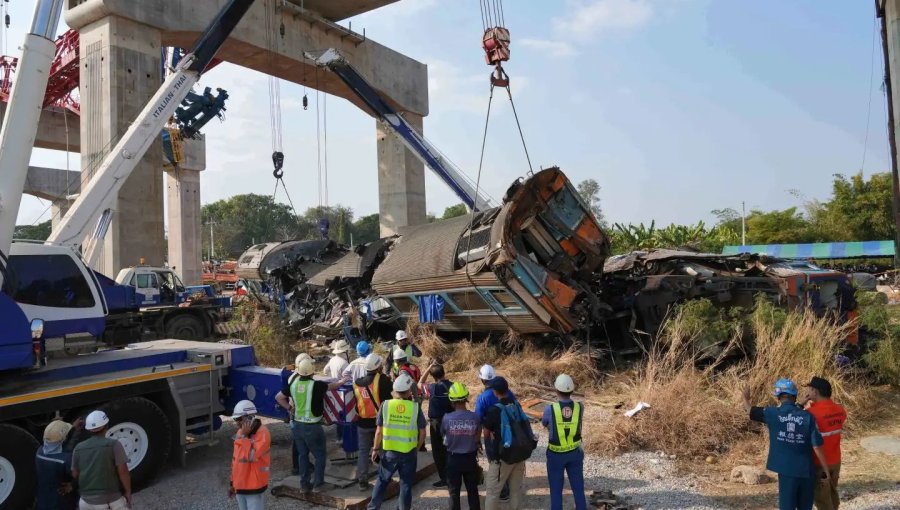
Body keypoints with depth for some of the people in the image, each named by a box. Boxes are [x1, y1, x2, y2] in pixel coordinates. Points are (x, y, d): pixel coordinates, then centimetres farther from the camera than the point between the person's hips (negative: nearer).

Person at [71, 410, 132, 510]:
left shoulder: (78, 448, 1)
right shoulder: (114, 445, -12)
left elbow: (75, 474, 7)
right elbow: (123, 471, -15)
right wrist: (128, 491, -3)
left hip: (87, 501, 4)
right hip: (112, 501, -4)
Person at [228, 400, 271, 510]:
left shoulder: (262, 433, -18)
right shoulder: (240, 432, 7)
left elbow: (250, 456, -29)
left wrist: (244, 436, -24)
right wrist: (232, 482, 19)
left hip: (254, 487, -8)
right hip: (240, 486, 8)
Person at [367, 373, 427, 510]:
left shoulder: (386, 405, -9)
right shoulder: (415, 407, -10)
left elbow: (379, 431, -4)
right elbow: (422, 433, -3)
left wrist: (375, 449, 8)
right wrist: (417, 449, 12)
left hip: (389, 452, 1)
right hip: (409, 453, -1)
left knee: (382, 481, 18)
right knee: (406, 484, 12)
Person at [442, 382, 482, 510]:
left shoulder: (447, 418, -17)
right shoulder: (475, 417, -15)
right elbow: (478, 438, 0)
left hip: (453, 459, -1)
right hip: (470, 458, 1)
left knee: (454, 492, 13)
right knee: (472, 490, 17)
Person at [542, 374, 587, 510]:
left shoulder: (549, 409, -21)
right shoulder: (580, 407, -14)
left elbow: (544, 424, 1)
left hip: (555, 455, -2)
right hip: (575, 453, 2)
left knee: (556, 490, 12)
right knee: (578, 488, 16)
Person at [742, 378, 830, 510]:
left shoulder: (772, 413, -7)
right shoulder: (808, 417, -5)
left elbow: (750, 410, 8)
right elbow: (817, 446, -7)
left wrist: (745, 397, 28)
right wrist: (826, 469, 4)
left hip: (787, 471, -2)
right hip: (806, 471, 2)